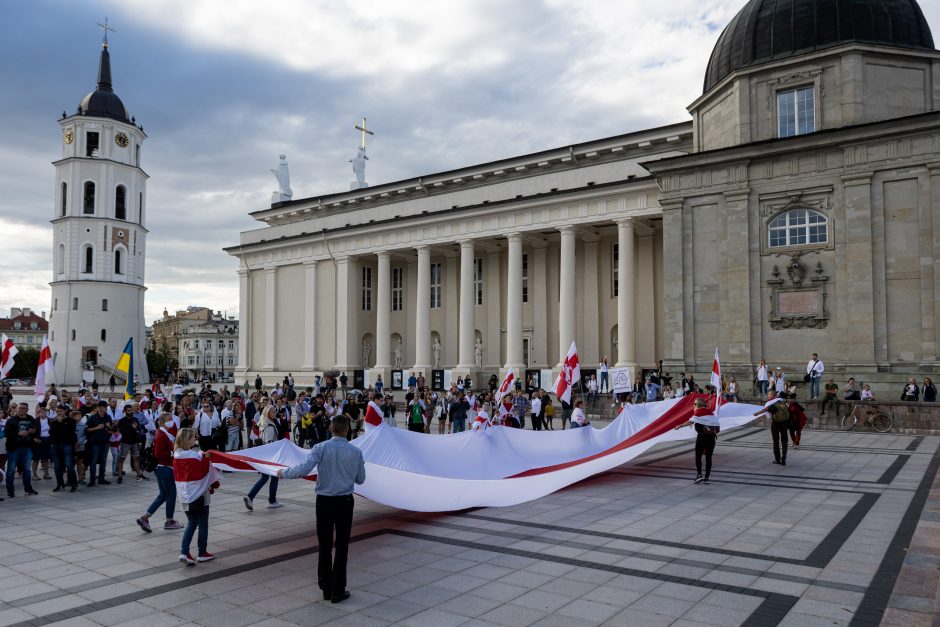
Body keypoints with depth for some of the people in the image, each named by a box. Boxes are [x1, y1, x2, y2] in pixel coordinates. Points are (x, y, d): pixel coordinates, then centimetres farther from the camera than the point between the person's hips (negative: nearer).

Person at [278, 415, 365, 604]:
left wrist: (284, 472, -4)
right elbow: (360, 479, 5)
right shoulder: (356, 452, -5)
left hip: (324, 501, 1)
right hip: (345, 502, 0)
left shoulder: (321, 448, -10)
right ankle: (338, 591, 14)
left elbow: (304, 469, -20)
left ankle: (326, 588, 24)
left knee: (325, 545, 13)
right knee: (341, 546, 9)